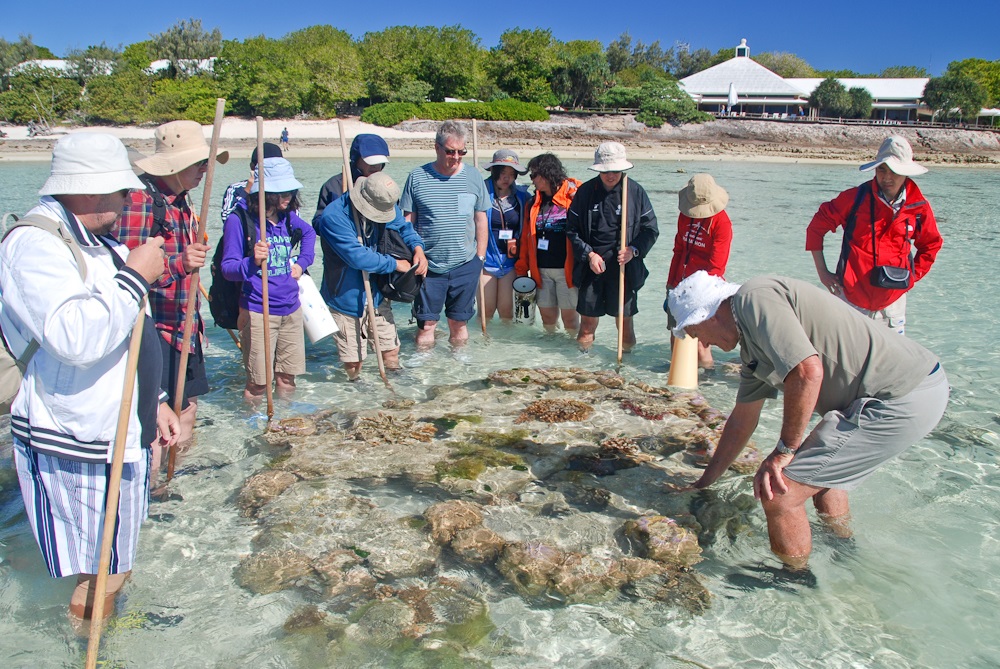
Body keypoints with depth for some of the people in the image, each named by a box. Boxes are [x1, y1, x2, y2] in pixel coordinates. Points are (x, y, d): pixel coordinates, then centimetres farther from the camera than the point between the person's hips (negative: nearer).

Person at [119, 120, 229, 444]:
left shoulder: (181, 202, 15)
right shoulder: (140, 199, -15)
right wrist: (179, 264, -37)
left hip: (184, 329, 9)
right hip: (154, 330, -9)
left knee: (186, 411, 15)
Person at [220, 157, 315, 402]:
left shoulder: (288, 217, 6)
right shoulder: (240, 219, -12)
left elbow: (309, 232, 30)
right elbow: (228, 268, -14)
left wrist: (302, 262, 16)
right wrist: (252, 262, -34)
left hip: (291, 309, 6)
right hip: (258, 312, -6)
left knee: (288, 376, 14)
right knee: (258, 382, -2)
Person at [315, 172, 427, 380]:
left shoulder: (386, 206, -4)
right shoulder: (334, 216, -26)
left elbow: (404, 227, 12)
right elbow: (357, 256, -31)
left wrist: (417, 248, -11)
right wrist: (395, 264, -22)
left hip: (377, 294, 5)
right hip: (347, 298, -5)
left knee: (391, 348, 15)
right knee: (353, 361, 3)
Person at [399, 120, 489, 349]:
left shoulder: (473, 178, 4)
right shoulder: (417, 177, 0)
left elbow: (481, 220, 10)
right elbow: (407, 221, 3)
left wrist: (480, 258, 8)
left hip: (466, 264, 1)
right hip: (428, 265, -1)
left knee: (459, 321, 11)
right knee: (426, 322, 3)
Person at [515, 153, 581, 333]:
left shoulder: (573, 195, -4)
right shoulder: (534, 202, 13)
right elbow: (526, 237, 13)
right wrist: (522, 269, 10)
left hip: (567, 269, -5)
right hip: (541, 270, 5)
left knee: (569, 315, -1)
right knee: (547, 315, 9)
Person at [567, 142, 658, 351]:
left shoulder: (635, 191, -1)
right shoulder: (586, 191, 2)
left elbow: (650, 229, 3)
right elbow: (572, 229, 4)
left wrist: (634, 250, -12)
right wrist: (589, 254, -7)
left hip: (624, 266, -1)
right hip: (592, 265, 1)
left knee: (624, 317, 4)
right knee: (588, 317, 7)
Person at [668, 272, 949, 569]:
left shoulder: (753, 298, -14)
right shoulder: (752, 344, 16)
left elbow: (807, 371, -27)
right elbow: (741, 422, 26)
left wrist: (784, 450, -13)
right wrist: (701, 485, 34)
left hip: (900, 400, -11)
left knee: (778, 493, -7)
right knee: (819, 472, 31)